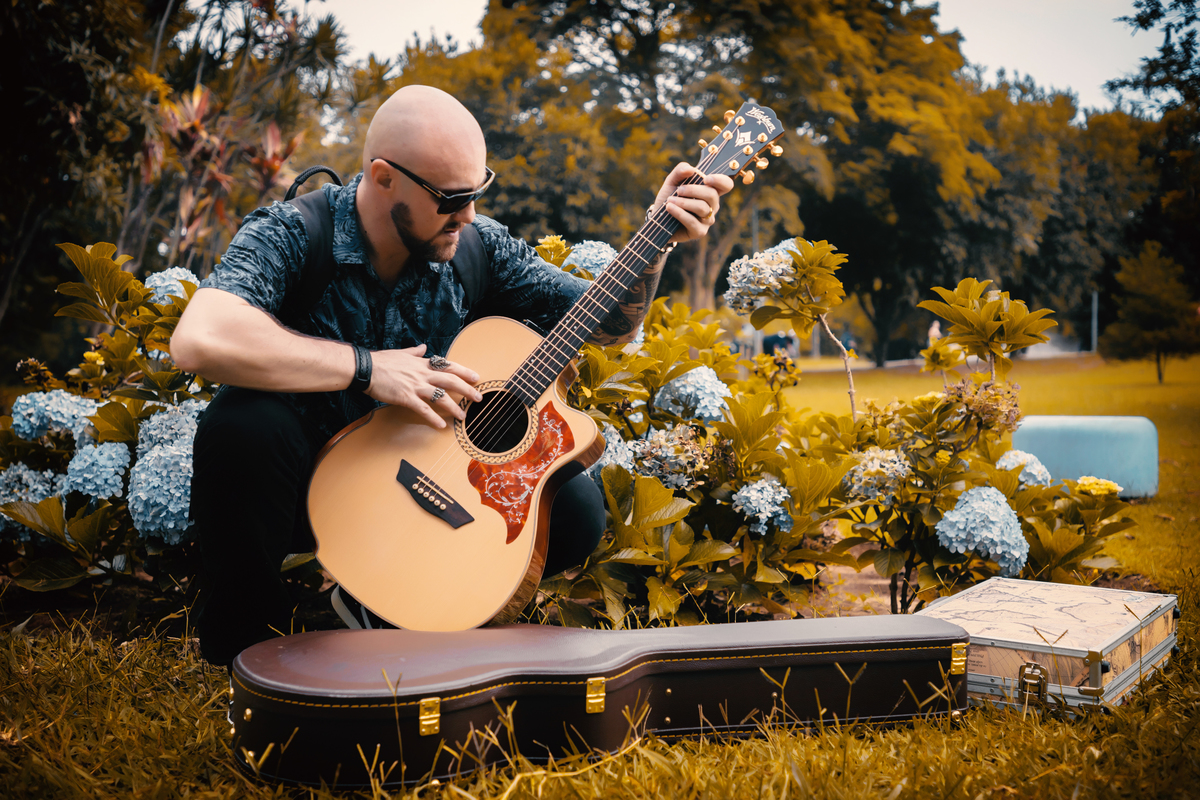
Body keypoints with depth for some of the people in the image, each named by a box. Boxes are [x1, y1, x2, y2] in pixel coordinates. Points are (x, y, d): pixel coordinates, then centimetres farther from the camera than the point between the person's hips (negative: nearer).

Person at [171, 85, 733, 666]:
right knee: (244, 421, -35)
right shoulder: (290, 236, -18)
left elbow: (605, 325, 0)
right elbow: (197, 340, -37)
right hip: (307, 494, -3)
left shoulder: (478, 248, -6)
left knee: (574, 507, -17)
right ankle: (252, 650, -11)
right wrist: (367, 367, -33)